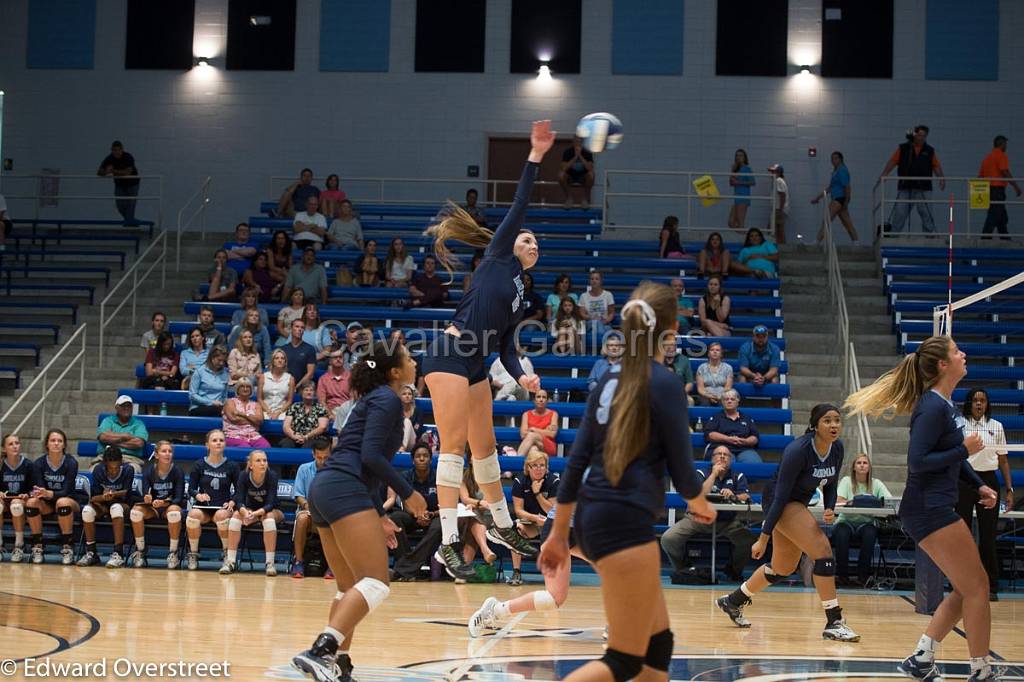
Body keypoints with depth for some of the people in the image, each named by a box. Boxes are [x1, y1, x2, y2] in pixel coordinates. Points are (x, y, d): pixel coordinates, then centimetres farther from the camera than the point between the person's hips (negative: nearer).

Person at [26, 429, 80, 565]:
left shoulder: (71, 463, -14)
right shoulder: (38, 464, -6)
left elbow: (66, 491, -20)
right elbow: (39, 488, -10)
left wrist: (49, 494, -39)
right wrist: (37, 493, -36)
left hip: (68, 501, -3)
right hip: (47, 504, 3)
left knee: (63, 502, -37)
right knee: (32, 502, -29)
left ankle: (67, 548, -26)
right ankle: (37, 547, -18)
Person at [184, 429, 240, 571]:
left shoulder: (231, 466, 6)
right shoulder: (199, 465, 6)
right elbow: (191, 489, 5)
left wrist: (232, 502, -13)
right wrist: (198, 495, -17)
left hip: (223, 507, -1)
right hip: (203, 506, 1)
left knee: (221, 515, -36)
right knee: (193, 515, -33)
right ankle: (193, 554, -15)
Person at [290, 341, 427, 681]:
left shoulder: (375, 398, 26)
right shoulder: (388, 399, -3)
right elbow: (371, 455, -14)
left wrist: (379, 515, 27)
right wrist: (408, 493, -6)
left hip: (325, 490, 10)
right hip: (345, 491, -10)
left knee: (350, 588, 14)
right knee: (376, 583, -17)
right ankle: (320, 651, -30)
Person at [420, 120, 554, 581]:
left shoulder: (519, 294, 23)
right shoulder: (498, 257, 5)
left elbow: (506, 347, 17)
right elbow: (518, 207, -4)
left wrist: (521, 375, -2)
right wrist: (534, 158, -8)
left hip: (475, 367, 8)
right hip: (449, 356, -8)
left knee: (485, 448, 17)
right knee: (454, 447, -11)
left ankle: (502, 526, 32)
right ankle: (447, 544, -13)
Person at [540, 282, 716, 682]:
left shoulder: (611, 380, 11)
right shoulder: (664, 382, -9)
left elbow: (577, 462, 11)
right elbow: (681, 471, -7)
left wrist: (558, 535, 16)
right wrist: (702, 507, 15)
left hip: (593, 517, 8)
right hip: (626, 522, -8)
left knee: (658, 642, 15)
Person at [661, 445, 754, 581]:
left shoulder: (738, 477, 9)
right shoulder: (701, 473, 4)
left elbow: (746, 497, -8)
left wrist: (733, 496, -29)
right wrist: (714, 474, -10)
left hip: (728, 522, 1)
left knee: (748, 541, -27)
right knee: (668, 538, -21)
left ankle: (733, 570, 4)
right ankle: (684, 568, 8)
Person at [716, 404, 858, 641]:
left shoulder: (836, 449, -6)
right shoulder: (798, 450, -27)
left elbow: (830, 485, 9)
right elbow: (781, 495, -25)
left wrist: (830, 509, -13)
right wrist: (764, 539, -24)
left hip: (798, 504, 9)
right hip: (778, 502, -9)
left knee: (783, 568, 18)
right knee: (823, 550, -22)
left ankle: (733, 601, 38)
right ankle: (834, 622, -18)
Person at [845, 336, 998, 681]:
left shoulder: (946, 404, 13)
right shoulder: (932, 407, -17)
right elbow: (918, 461, -22)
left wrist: (979, 485, 15)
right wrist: (964, 449, -19)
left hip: (938, 509, 10)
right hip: (930, 511, -10)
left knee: (967, 589, 14)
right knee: (977, 587, -4)